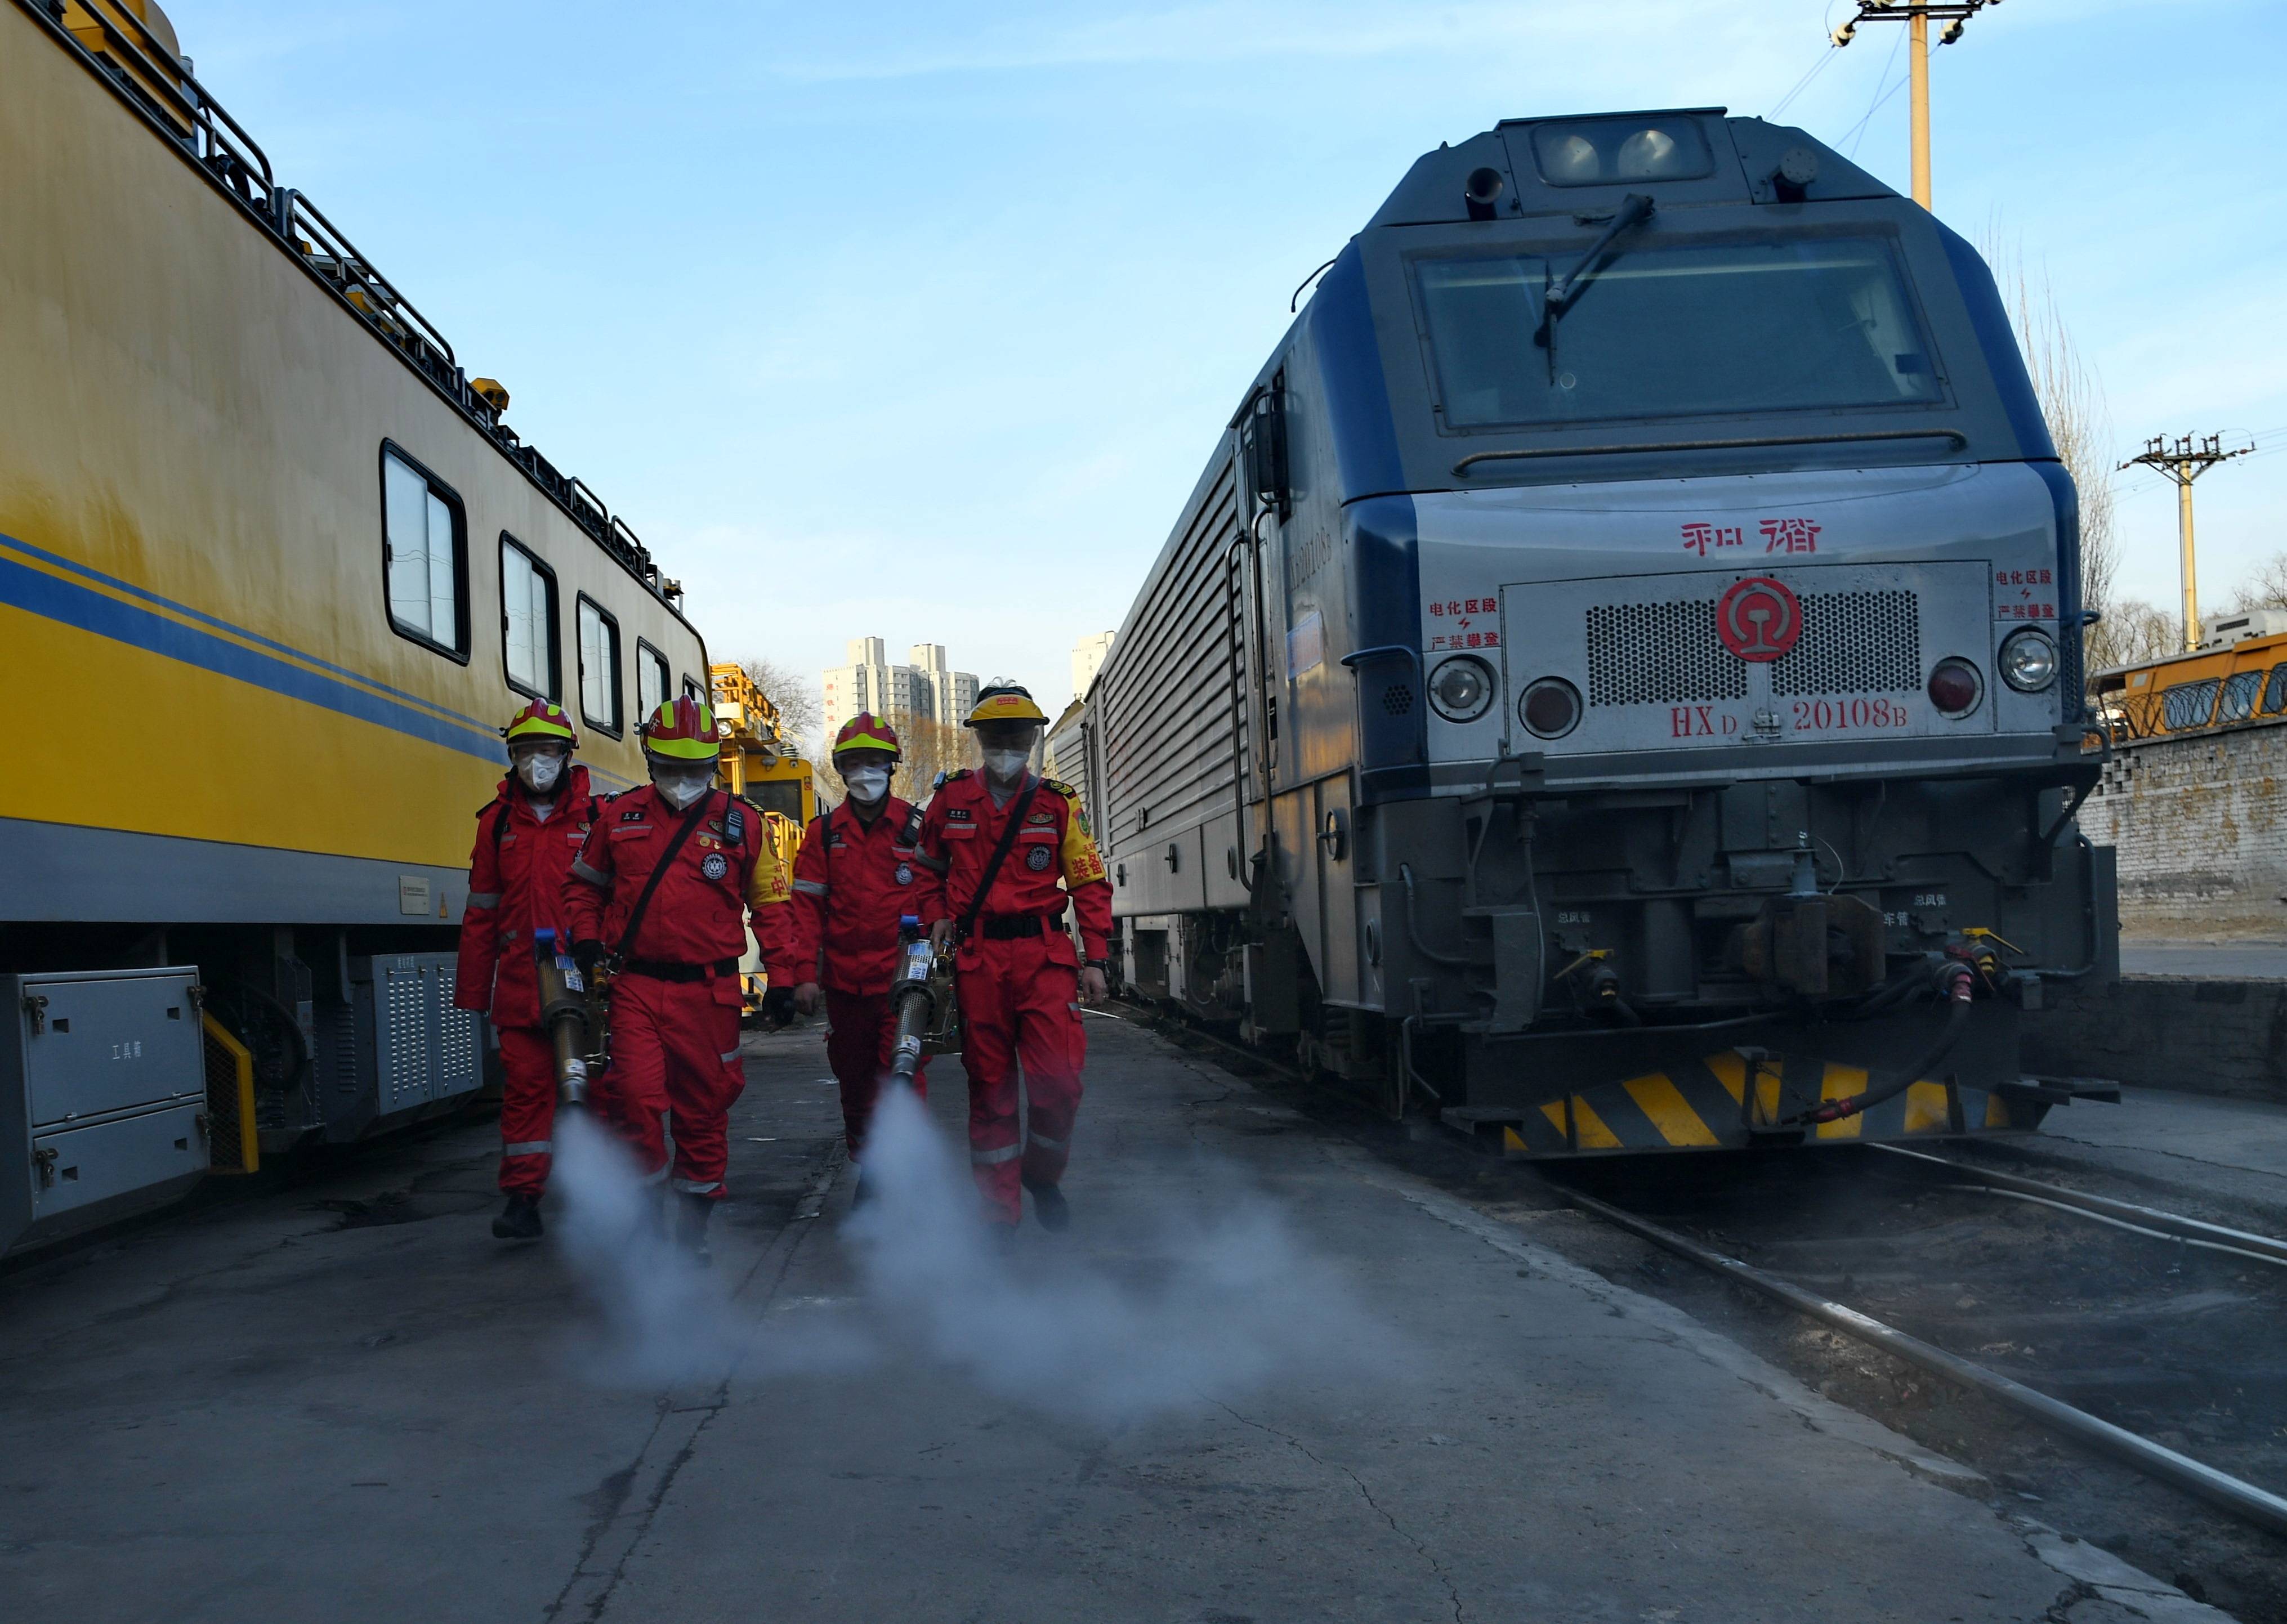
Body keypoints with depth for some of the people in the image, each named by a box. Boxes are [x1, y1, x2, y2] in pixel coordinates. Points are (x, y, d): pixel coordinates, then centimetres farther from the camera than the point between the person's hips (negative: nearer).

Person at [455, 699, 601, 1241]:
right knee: (525, 1084, 0)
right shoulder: (497, 823, 11)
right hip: (521, 983, 2)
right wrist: (472, 988, 11)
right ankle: (522, 1198, 3)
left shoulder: (594, 819, 3)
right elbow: (482, 911, 13)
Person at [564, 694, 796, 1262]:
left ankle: (693, 1228, 21)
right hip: (635, 985, 0)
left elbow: (771, 905, 9)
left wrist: (781, 977, 5)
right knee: (634, 1095, -14)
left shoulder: (741, 823, 5)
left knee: (704, 1108, 7)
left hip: (708, 991, 0)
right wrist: (586, 940, 5)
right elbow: (584, 884, 21)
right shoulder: (620, 816, 8)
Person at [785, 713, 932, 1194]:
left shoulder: (916, 826, 1)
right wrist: (805, 972, -3)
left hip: (901, 979, -3)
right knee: (854, 1081, 14)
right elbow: (807, 904, 5)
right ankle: (867, 1169, 29)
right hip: (843, 983, 3)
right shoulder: (825, 833, 7)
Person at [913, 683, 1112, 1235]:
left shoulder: (1057, 803, 5)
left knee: (1058, 1079, -11)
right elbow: (930, 865, 23)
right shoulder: (951, 799, 8)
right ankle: (1000, 1209, 14)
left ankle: (1043, 1173, 17)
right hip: (977, 959, 1)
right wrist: (937, 915, 5)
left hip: (1044, 955, -1)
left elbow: (1090, 885, 6)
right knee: (989, 1084, 4)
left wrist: (1095, 959, 0)